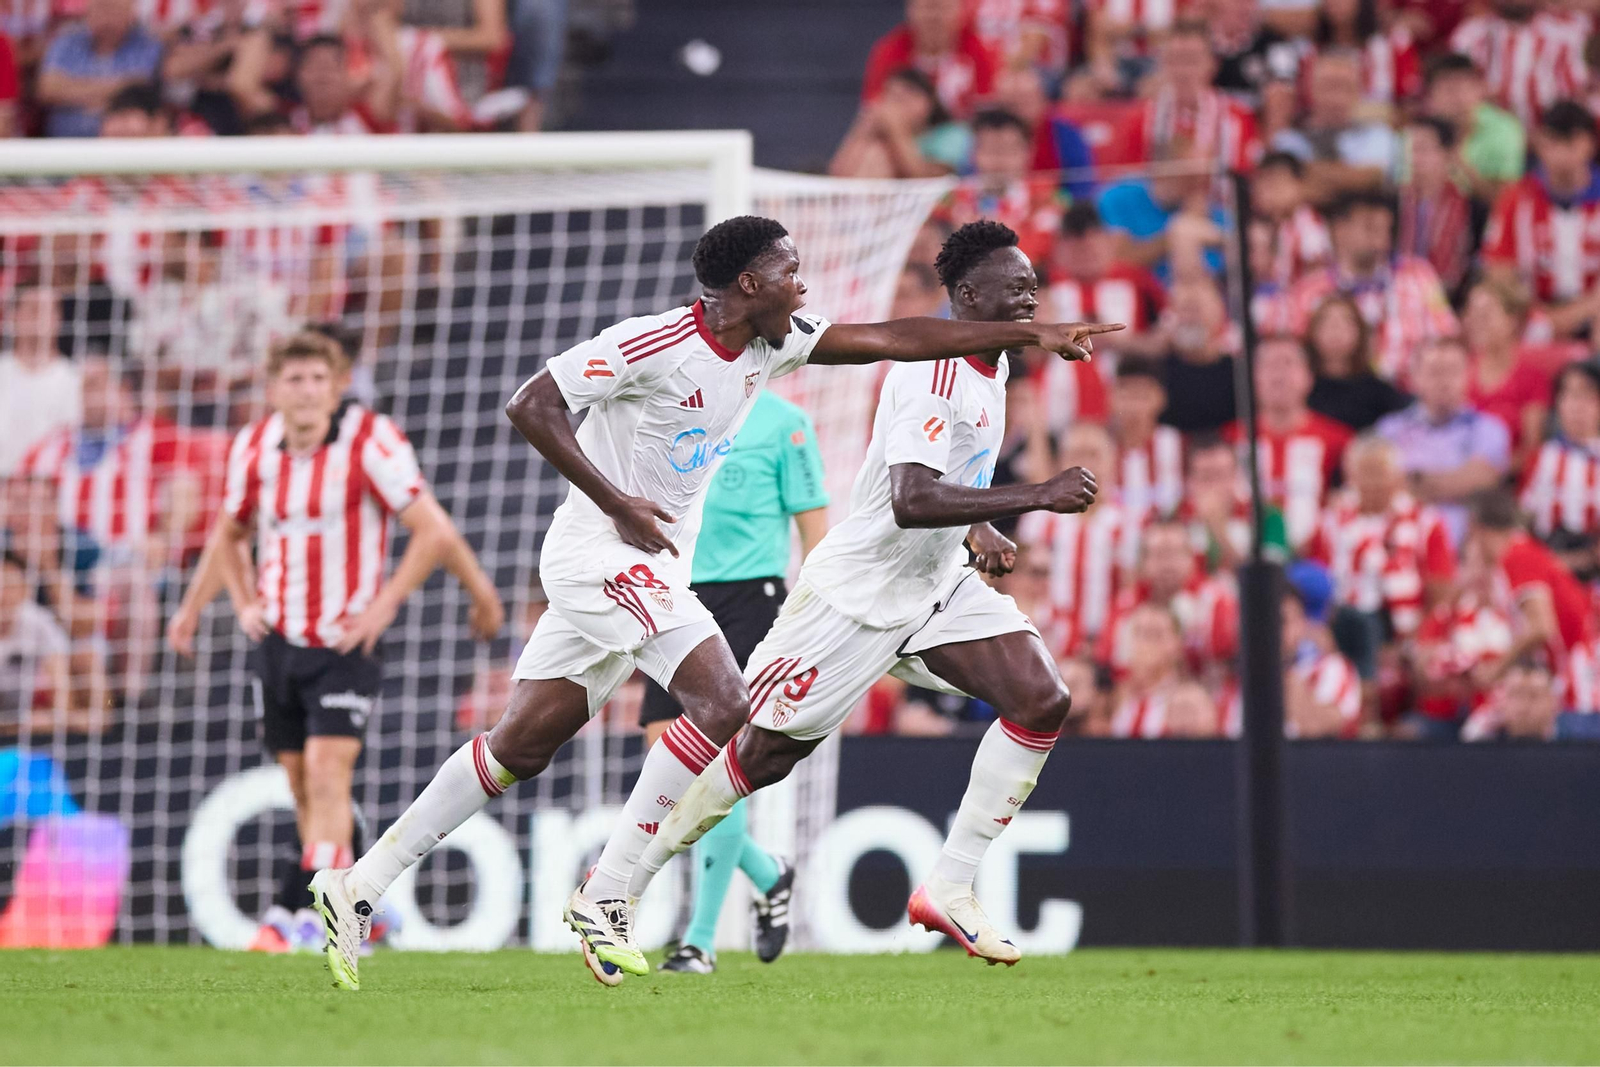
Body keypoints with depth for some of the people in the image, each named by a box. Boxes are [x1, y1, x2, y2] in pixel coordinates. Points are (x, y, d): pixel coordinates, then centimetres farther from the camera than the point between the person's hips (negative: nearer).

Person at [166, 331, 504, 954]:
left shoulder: (371, 443, -13)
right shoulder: (254, 448, 2)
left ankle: (292, 912, -24)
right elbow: (229, 533, 21)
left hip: (347, 641, -5)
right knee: (301, 783, 9)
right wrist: (244, 602, 10)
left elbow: (433, 531, -12)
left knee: (327, 773, -17)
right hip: (278, 640, 5)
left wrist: (383, 605, -13)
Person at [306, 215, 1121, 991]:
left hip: (656, 569, 9)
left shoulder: (772, 344, 6)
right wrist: (617, 503, -21)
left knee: (521, 745, 9)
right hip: (602, 553, -9)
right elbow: (530, 406, -18)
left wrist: (1030, 334, 3)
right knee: (723, 704, -19)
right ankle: (605, 897, -14)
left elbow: (894, 339, 7)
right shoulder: (653, 344, -18)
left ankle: (359, 885, 13)